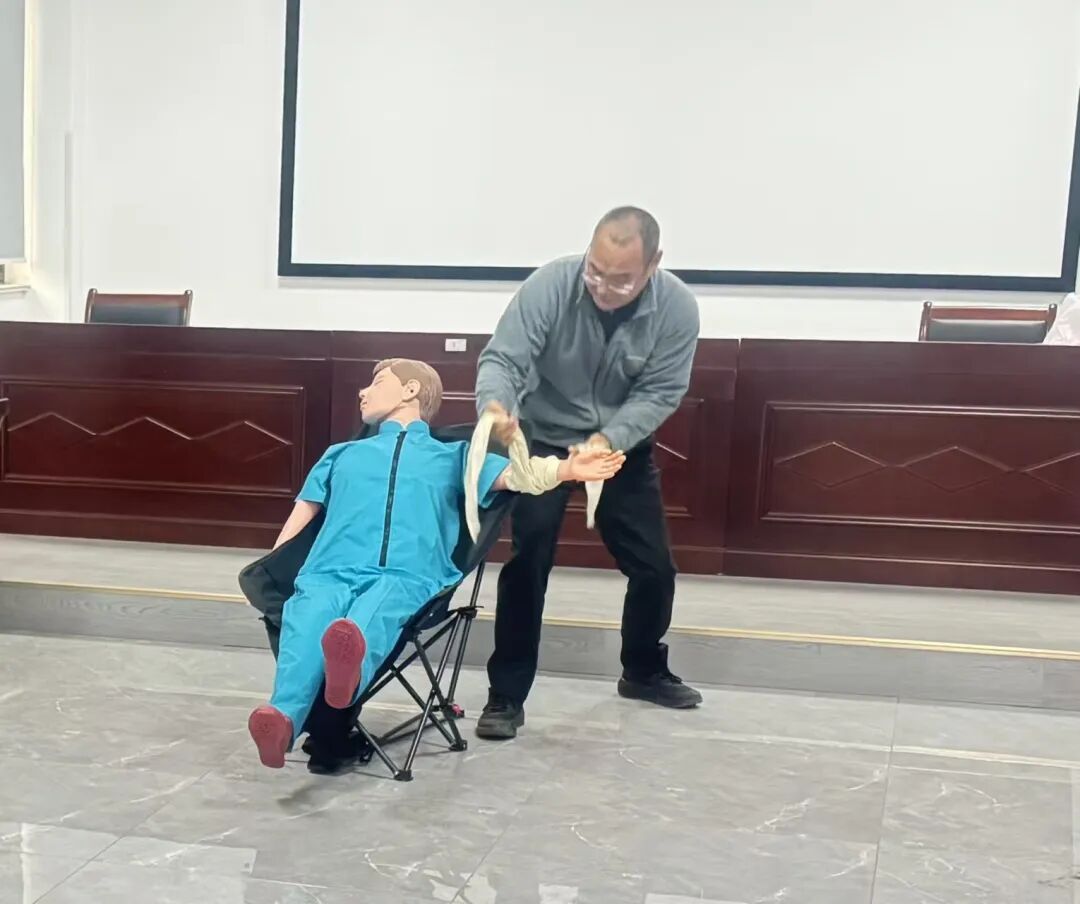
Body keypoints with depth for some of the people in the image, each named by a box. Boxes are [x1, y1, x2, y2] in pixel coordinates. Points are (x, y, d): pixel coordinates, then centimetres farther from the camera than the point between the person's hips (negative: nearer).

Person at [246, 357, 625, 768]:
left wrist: (566, 469, -9)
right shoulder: (342, 453, 38)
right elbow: (301, 517, 30)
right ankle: (282, 720, -60)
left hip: (407, 575, -2)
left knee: (370, 616, -40)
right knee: (306, 619, -36)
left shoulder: (453, 456, 29)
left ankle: (351, 666, -71)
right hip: (333, 569, 2)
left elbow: (515, 475, 12)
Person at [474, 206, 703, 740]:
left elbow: (660, 393, -18)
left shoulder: (676, 308, -20)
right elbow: (502, 357, -29)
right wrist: (495, 404, -51)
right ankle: (506, 696, 2)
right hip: (542, 441, -2)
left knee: (653, 566, 8)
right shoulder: (550, 285, -25)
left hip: (623, 447, 3)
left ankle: (644, 672, 33)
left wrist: (609, 439, -33)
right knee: (527, 565, -10)